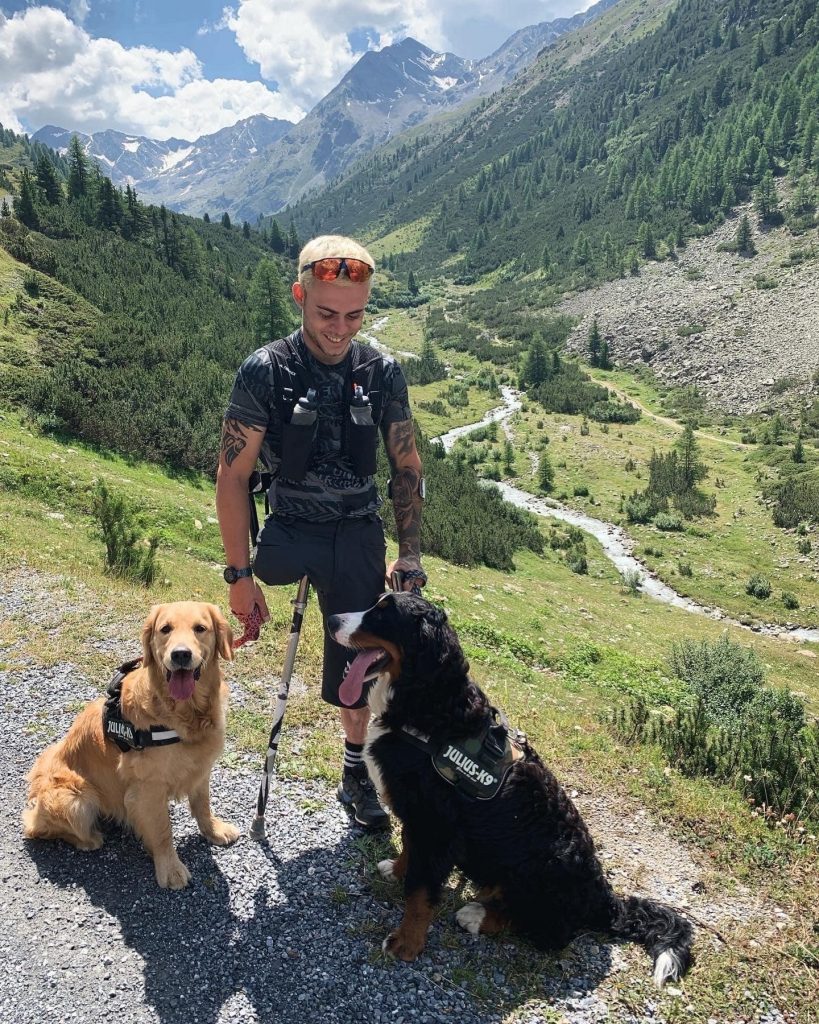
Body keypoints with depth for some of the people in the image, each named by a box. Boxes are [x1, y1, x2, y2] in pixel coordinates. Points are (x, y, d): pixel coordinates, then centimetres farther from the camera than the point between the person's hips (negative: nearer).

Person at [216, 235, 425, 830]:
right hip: (290, 532, -1)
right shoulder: (266, 372, -13)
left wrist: (409, 557, -1)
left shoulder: (383, 373, -4)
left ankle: (357, 774, 29)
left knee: (360, 663, 7)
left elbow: (407, 467, 3)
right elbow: (233, 474, -11)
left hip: (360, 533, 1)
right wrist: (241, 574, -14)